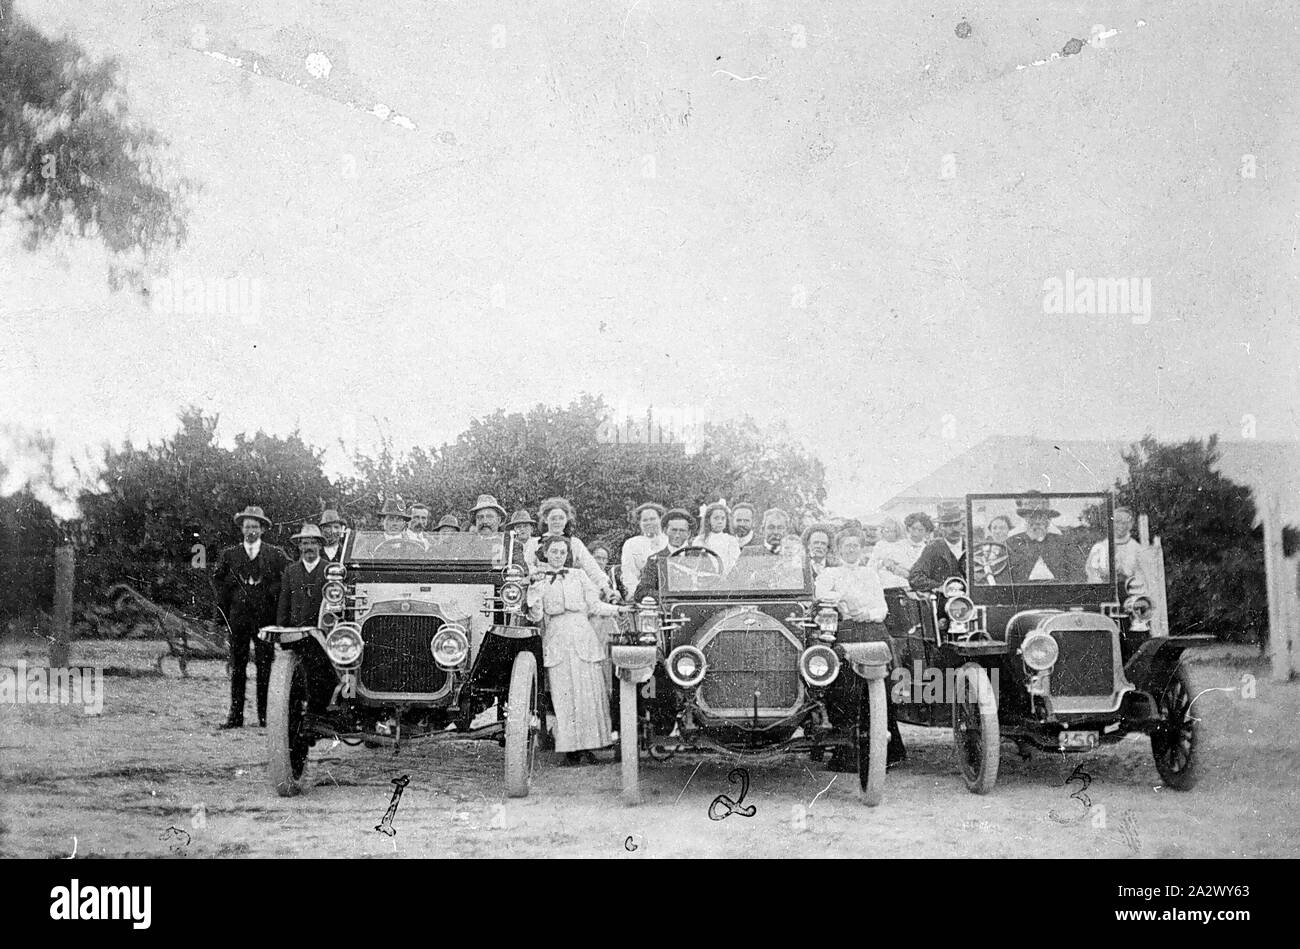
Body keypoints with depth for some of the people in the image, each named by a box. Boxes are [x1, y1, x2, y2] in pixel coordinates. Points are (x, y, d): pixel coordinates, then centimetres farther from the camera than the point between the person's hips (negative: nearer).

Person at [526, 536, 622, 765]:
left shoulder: (579, 576, 16)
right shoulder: (539, 580, 11)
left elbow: (595, 605, 12)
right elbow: (536, 616, 0)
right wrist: (536, 587, -10)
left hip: (584, 637, 1)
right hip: (556, 640, -1)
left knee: (590, 692, -6)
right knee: (564, 695, -7)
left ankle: (588, 747, -2)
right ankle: (570, 748, -3)